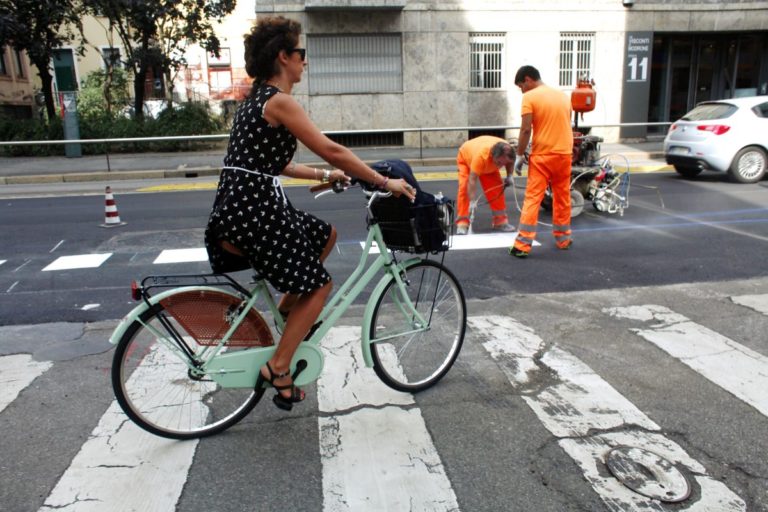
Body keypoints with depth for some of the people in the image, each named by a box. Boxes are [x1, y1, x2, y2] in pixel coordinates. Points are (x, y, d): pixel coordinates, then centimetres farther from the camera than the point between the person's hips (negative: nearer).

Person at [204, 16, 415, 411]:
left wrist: (324, 176, 20)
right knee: (318, 284, 4)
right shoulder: (280, 101, -12)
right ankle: (278, 368, 7)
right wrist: (385, 182, -9)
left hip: (238, 208, 9)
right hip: (254, 211, -9)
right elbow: (331, 150, -16)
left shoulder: (256, 100, 18)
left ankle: (285, 313, 23)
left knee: (326, 234, 23)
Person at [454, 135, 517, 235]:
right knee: (464, 187, -22)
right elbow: (472, 180, -47)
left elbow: (510, 162, -5)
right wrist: (472, 201, -52)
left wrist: (509, 176, -21)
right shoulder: (481, 155, -47)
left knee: (497, 187, -7)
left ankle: (500, 220, 4)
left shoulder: (507, 151, -31)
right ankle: (462, 223, -19)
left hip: (489, 165, 5)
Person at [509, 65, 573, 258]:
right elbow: (565, 125, 17)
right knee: (563, 197, 16)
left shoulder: (530, 97, -7)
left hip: (542, 155, -5)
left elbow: (526, 129, -13)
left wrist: (519, 155, -6)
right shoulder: (563, 96, 13)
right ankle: (563, 239, 26)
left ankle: (522, 245, -7)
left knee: (532, 198, -5)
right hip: (564, 153, 6)